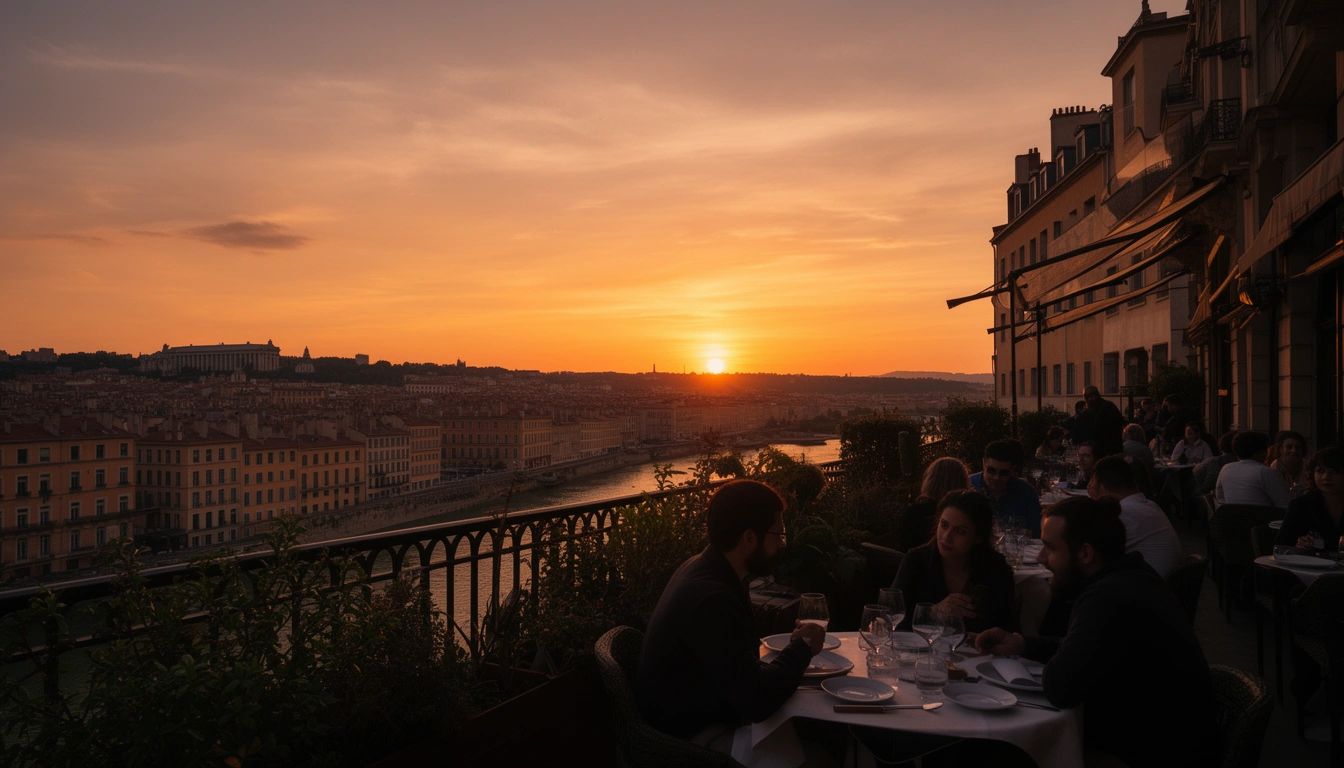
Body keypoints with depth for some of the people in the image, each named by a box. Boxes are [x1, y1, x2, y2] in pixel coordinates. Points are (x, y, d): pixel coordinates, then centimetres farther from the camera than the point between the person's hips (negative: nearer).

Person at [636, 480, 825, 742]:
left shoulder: (702, 569, 2)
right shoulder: (711, 598, -28)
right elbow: (756, 700, -29)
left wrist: (796, 646, -3)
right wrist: (802, 646, -13)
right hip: (690, 737, -9)